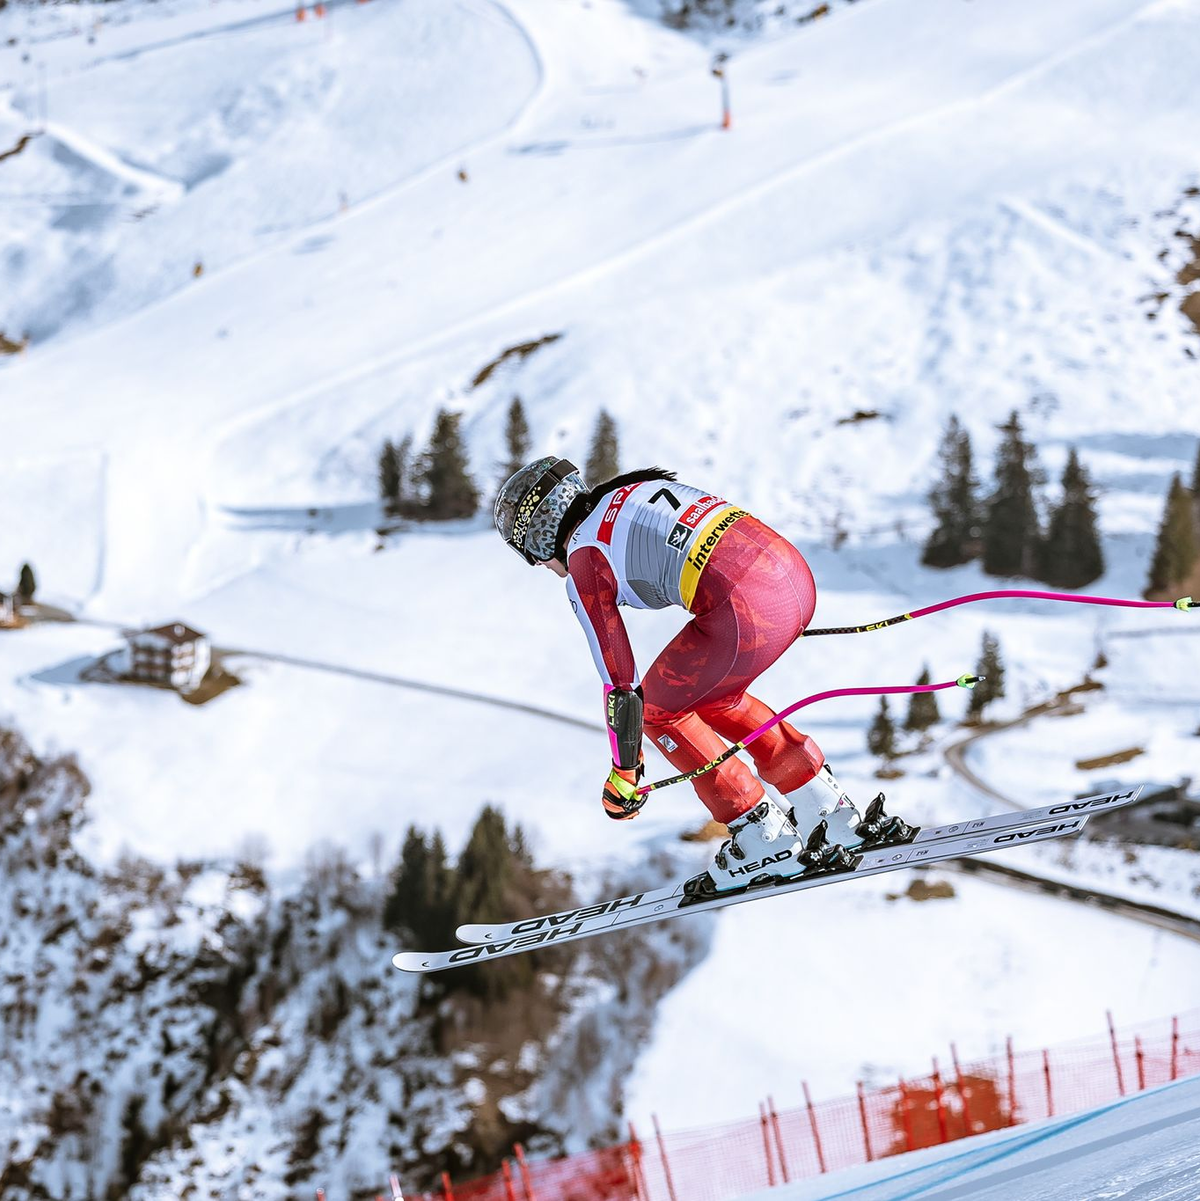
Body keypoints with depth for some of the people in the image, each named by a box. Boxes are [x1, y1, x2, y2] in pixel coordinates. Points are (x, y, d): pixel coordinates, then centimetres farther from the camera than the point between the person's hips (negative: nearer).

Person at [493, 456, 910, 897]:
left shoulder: (584, 564, 2)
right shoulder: (635, 490, 23)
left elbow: (619, 682, 2)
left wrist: (624, 774, 13)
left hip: (748, 608, -8)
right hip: (795, 575, 8)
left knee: (659, 710, 15)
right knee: (709, 698, 28)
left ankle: (767, 843, 13)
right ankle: (839, 817, 29)